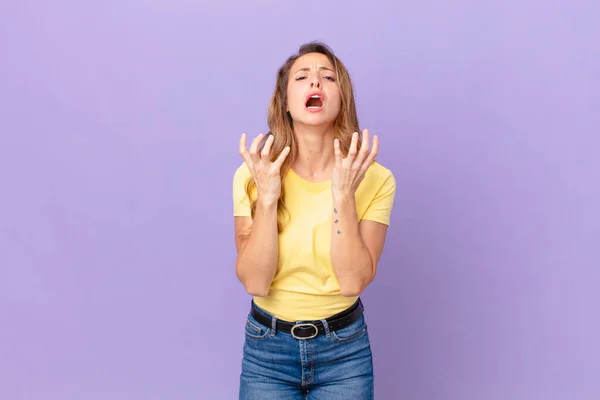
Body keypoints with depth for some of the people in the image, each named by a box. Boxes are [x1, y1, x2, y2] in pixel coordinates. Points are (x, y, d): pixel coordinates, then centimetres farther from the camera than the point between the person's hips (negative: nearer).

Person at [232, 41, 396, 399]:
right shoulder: (254, 175, -11)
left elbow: (352, 282, -20)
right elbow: (255, 282, -17)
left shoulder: (375, 179, -13)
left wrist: (343, 196, -27)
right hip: (268, 348, 0)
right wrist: (267, 196, -26)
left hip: (344, 350, 0)